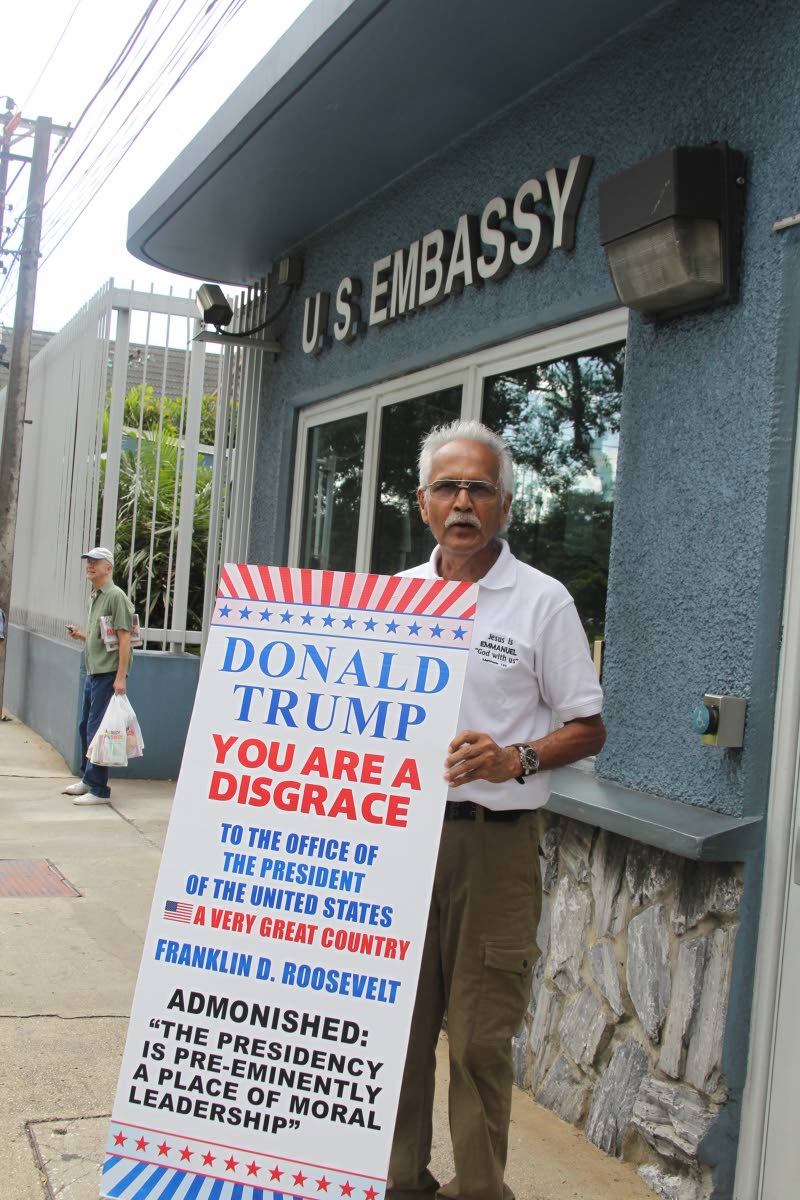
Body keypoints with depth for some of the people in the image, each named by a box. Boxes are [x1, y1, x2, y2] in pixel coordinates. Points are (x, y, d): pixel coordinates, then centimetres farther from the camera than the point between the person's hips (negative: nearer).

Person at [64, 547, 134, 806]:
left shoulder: (115, 596, -11)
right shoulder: (94, 597, 18)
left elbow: (124, 638, -17)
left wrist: (120, 677, -21)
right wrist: (80, 636, 7)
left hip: (108, 675, -10)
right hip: (92, 673, 10)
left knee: (97, 730, -8)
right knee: (85, 727, 17)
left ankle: (99, 789, -2)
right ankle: (88, 779, 31)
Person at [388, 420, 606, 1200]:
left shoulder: (541, 601, -2)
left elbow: (587, 727, -1)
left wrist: (517, 759, -17)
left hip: (494, 843, -4)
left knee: (480, 1037, 0)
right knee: (397, 1023, 10)